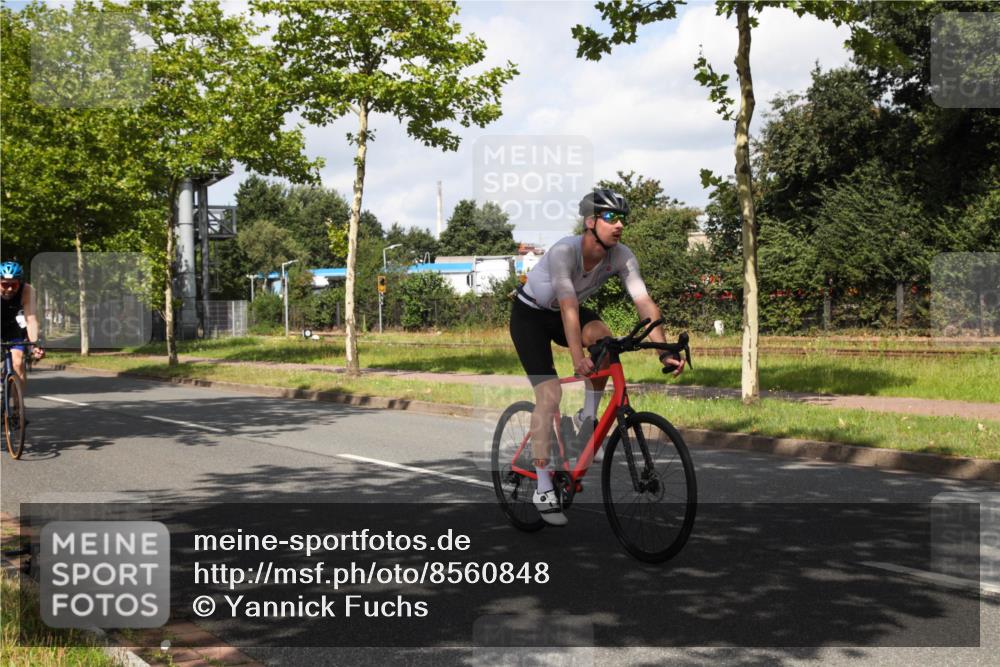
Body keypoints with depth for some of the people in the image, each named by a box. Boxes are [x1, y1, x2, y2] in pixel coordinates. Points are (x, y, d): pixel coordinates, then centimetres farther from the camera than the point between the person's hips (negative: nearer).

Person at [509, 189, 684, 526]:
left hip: (561, 313, 4)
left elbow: (644, 303, -27)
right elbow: (568, 307, -44)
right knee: (550, 394, -16)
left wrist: (664, 351, -39)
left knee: (603, 338, -29)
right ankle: (543, 489, -8)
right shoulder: (564, 251, -34)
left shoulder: (622, 256, -20)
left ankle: (589, 417, -7)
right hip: (529, 314, -4)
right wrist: (577, 358, -55)